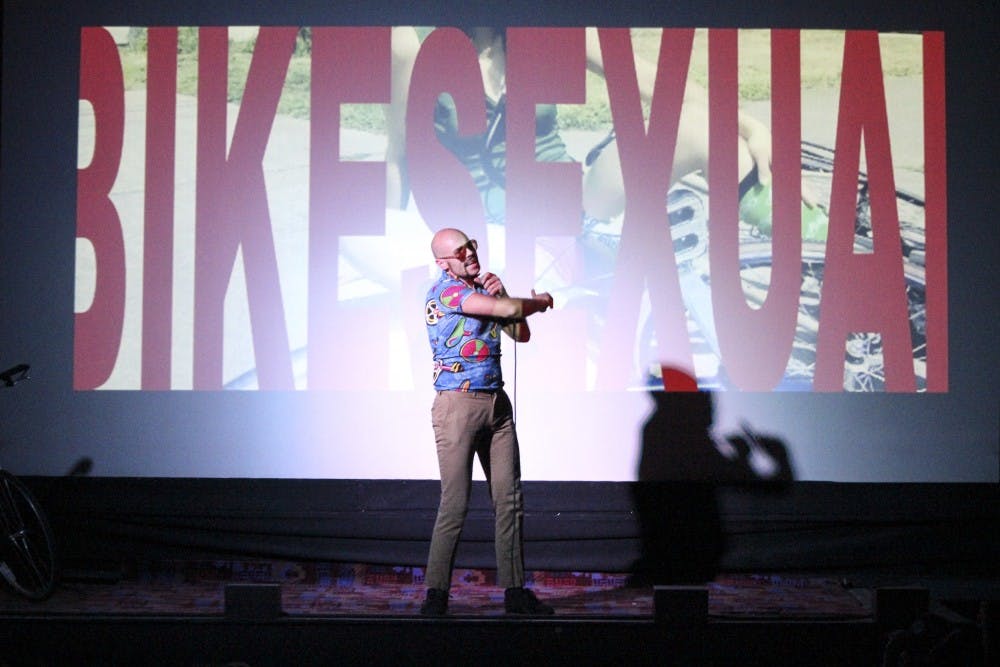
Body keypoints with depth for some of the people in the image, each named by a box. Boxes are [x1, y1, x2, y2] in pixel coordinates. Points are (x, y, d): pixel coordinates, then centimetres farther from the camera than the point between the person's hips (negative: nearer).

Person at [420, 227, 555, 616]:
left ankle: (515, 591, 10)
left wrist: (503, 296, 4)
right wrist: (541, 301, 4)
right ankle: (436, 593, 1)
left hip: (497, 402, 7)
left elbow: (521, 334, 18)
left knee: (509, 500, 5)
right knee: (455, 503, -8)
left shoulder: (483, 289, 17)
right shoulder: (446, 289, -7)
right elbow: (509, 310, -16)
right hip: (458, 404, -7)